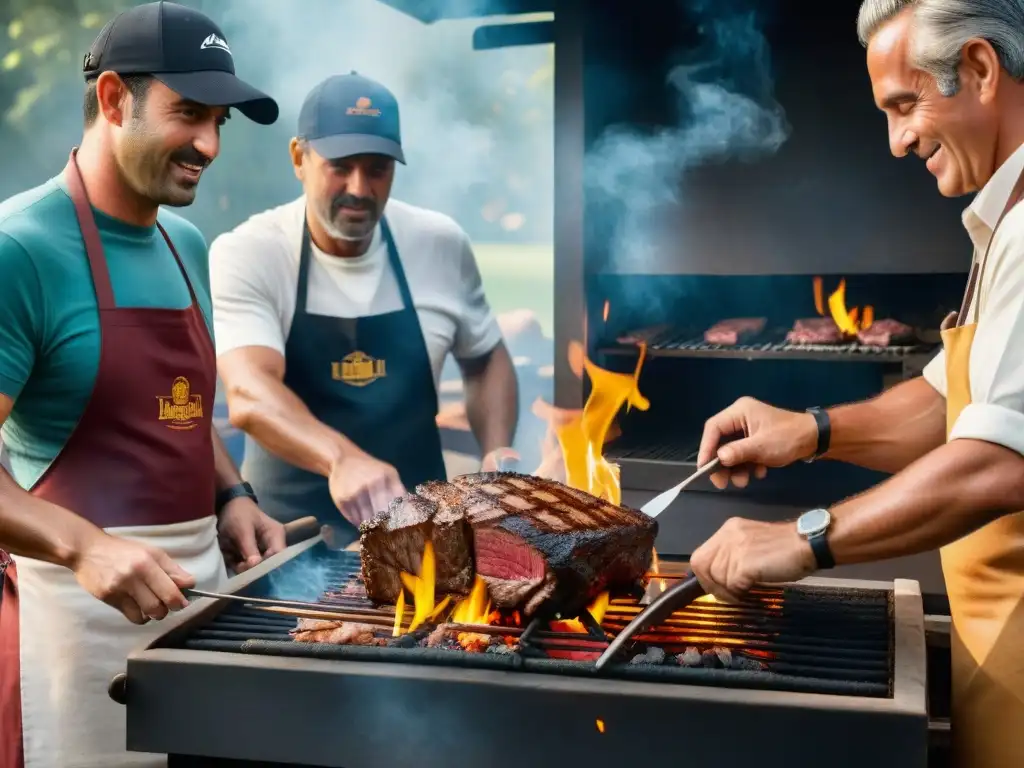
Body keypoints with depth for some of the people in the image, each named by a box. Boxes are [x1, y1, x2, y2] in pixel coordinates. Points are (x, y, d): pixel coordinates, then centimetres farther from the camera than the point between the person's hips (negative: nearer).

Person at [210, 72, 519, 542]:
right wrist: (342, 459, -43)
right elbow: (249, 396, -27)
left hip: (419, 519, 2)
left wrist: (496, 450, -2)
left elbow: (486, 358, 14)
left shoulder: (442, 245, -1)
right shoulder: (245, 254, -12)